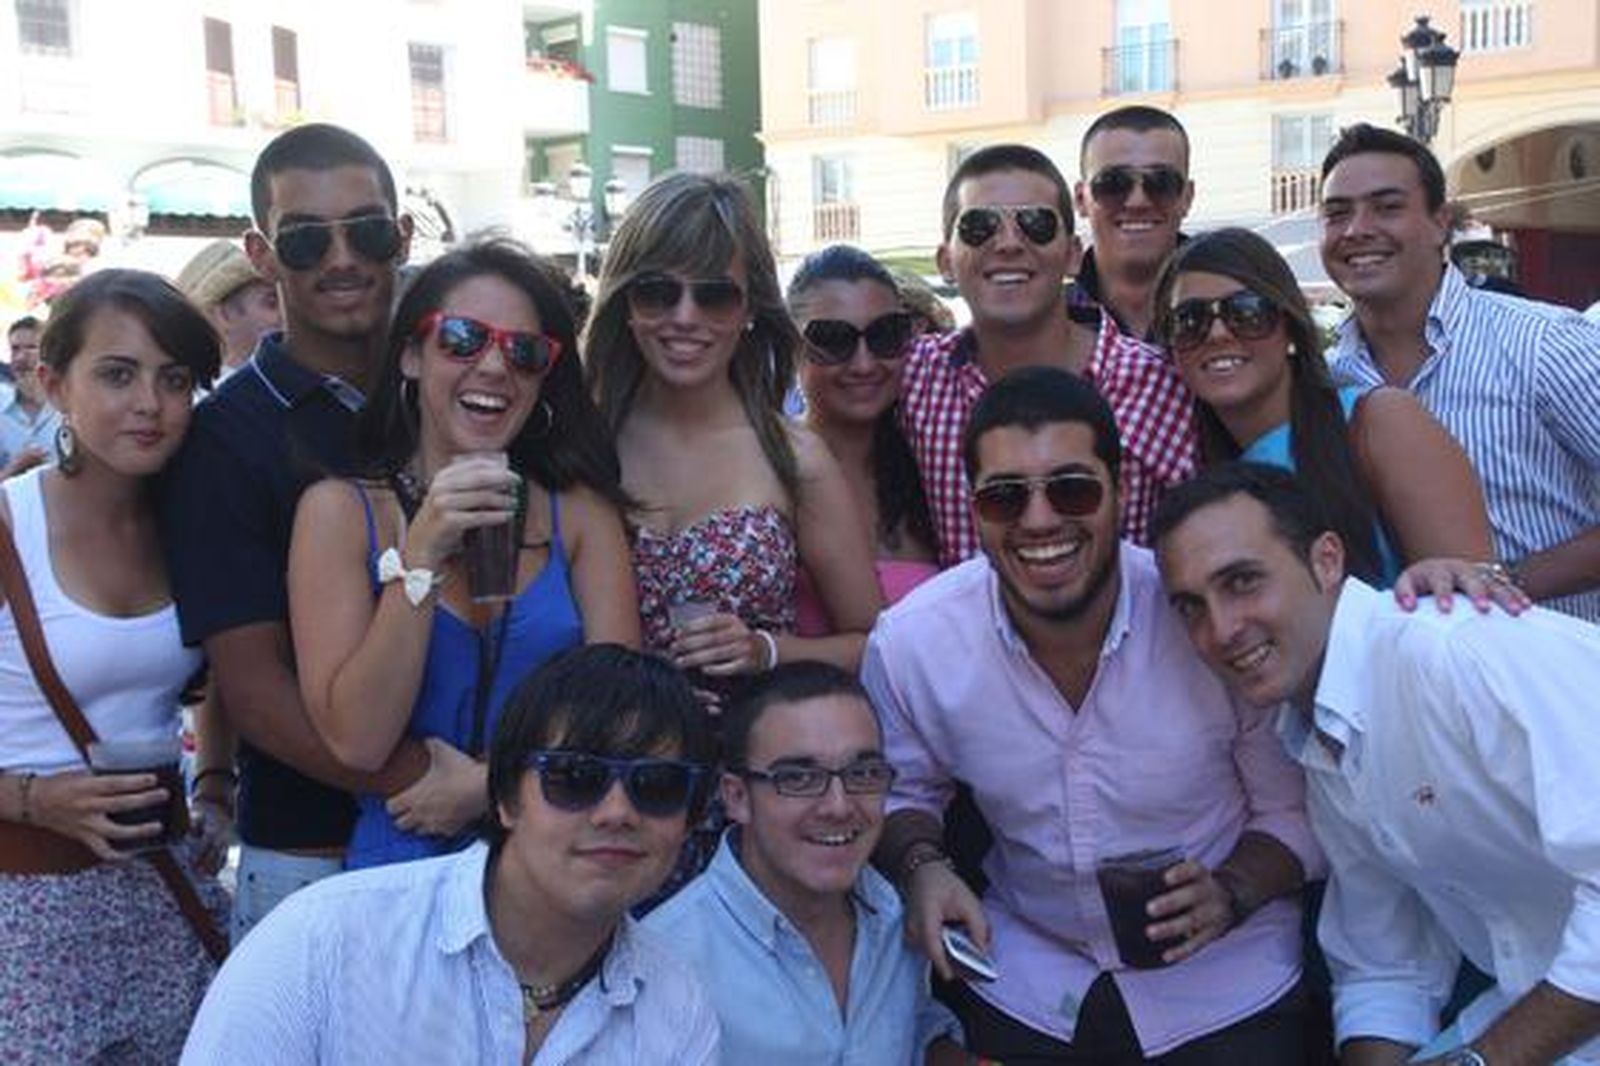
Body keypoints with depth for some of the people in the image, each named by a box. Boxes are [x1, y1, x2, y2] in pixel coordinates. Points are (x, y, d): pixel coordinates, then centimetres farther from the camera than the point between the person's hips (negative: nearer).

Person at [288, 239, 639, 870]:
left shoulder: (581, 511, 6)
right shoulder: (341, 510, 1)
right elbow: (356, 743, -7)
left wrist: (491, 784, -13)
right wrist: (421, 555, -13)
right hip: (400, 867, -1)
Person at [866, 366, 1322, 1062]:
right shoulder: (907, 644, -14)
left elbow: (1297, 815, -6)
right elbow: (901, 793, 6)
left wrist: (1231, 893, -24)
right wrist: (921, 866, -13)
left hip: (1224, 984, -1)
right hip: (1023, 984, 2)